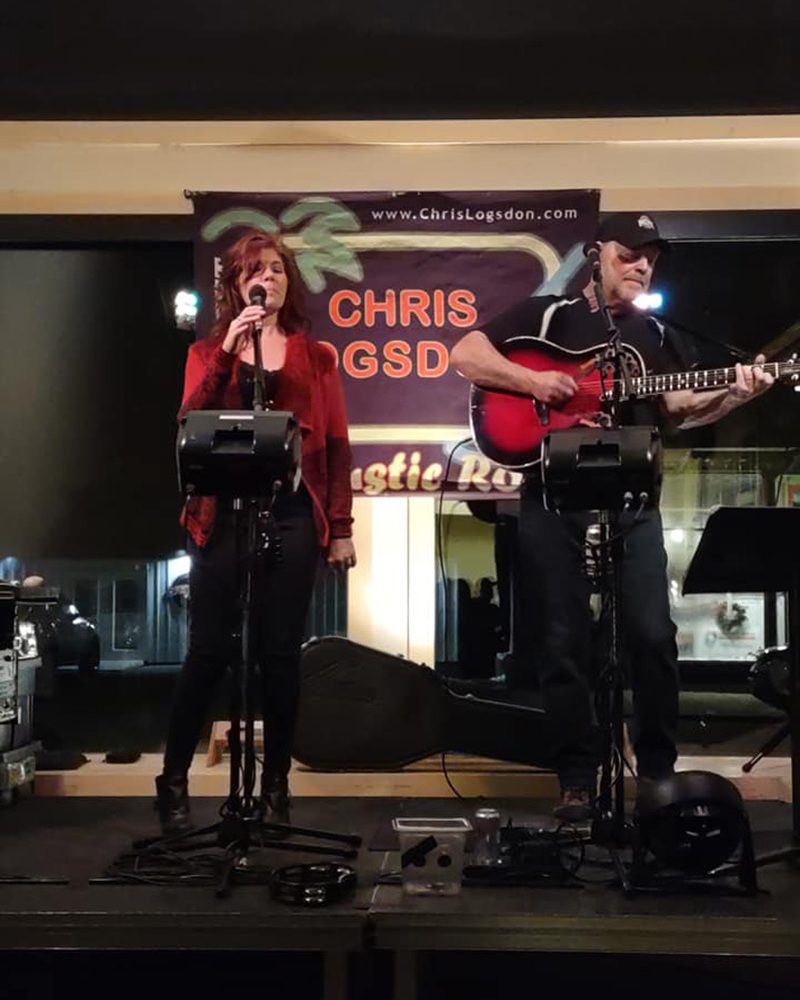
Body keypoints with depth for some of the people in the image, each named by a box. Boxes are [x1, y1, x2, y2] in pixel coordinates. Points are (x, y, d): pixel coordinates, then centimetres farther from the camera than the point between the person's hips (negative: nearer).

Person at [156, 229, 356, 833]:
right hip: (224, 513, 0)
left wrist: (341, 527, 2)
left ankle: (276, 786, 14)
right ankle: (174, 782, 12)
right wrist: (228, 352, -13)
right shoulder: (209, 352, 12)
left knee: (280, 652, 2)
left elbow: (336, 445, 8)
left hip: (293, 514, 1)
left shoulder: (315, 356, 11)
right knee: (209, 650, -1)